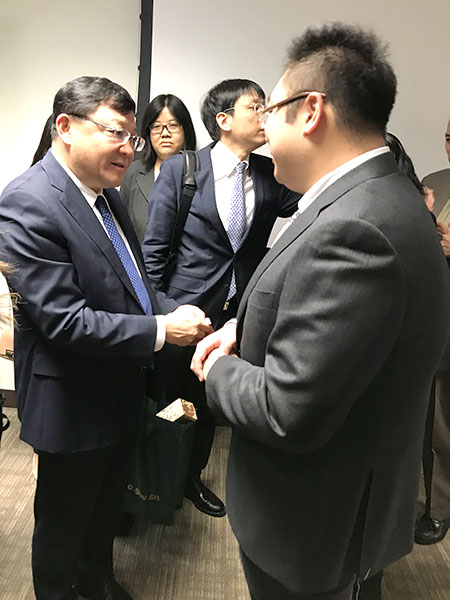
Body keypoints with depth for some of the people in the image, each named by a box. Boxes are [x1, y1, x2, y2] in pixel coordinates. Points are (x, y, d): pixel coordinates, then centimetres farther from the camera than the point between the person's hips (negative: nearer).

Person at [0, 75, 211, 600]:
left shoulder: (108, 193, 4)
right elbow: (64, 320, -27)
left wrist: (172, 311, -7)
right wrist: (160, 331, -24)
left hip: (121, 393, 9)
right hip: (74, 403, -8)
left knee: (107, 505, 28)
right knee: (64, 520, 18)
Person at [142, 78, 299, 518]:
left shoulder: (271, 175, 1)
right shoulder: (179, 170, -9)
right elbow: (153, 247, -6)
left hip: (240, 313, 4)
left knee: (209, 400, 20)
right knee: (171, 398, 14)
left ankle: (192, 477, 45)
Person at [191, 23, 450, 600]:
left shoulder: (352, 230, -33)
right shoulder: (382, 197, -1)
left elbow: (287, 413, -32)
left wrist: (221, 371, -13)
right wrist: (243, 328, -2)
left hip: (313, 527, -8)